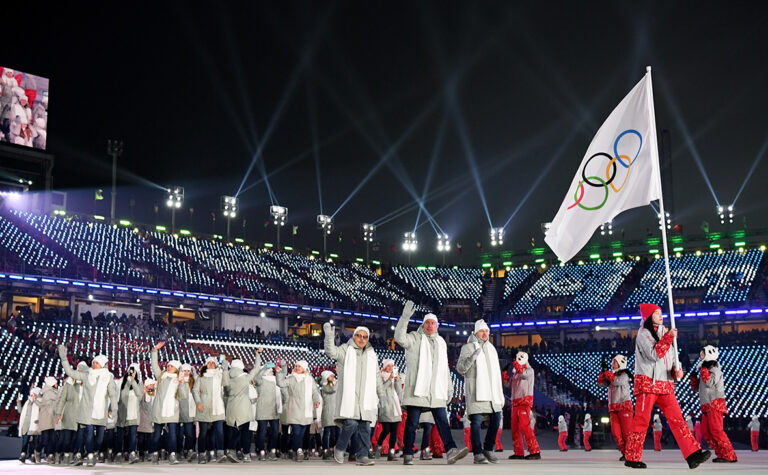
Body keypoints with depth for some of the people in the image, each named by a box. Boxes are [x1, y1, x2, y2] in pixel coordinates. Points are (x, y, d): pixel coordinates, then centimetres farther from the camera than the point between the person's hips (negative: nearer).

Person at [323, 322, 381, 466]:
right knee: (351, 423, -17)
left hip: (366, 396, 5)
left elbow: (377, 377, 26)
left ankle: (362, 455, 6)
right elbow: (331, 352, -14)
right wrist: (329, 337, -28)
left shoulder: (371, 354, 20)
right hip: (349, 394, -5)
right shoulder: (346, 350, 6)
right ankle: (339, 449, 5)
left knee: (365, 426, 0)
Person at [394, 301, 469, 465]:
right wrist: (405, 317, -28)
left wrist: (449, 388, 21)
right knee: (412, 423, -1)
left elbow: (445, 368, 26)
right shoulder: (415, 338, 4)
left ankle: (451, 451, -9)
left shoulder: (441, 342, 21)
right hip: (417, 389, -4)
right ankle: (408, 455, 4)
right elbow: (400, 337, -18)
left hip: (436, 391, 4)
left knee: (442, 421, -3)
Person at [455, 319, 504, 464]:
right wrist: (472, 358, -27)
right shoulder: (468, 347, -1)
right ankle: (478, 453, -6)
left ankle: (488, 449, 18)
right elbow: (460, 368, -9)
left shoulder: (491, 348, 19)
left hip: (492, 391, 7)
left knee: (496, 419, 4)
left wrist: (500, 394, 20)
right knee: (476, 421, -10)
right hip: (475, 390, -6)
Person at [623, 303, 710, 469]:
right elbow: (654, 354, -17)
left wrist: (677, 370, 1)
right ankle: (632, 457, 3)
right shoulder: (643, 334, -3)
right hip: (647, 383, -6)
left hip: (666, 385, 6)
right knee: (641, 420, -5)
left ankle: (693, 455, -13)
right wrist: (669, 337, -14)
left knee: (677, 419, -5)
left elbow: (672, 359, 22)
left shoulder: (665, 334, 20)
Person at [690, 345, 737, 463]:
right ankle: (721, 454, 5)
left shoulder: (715, 369, -4)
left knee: (716, 430, -16)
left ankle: (730, 456, -15)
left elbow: (710, 383, -20)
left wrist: (703, 370, -14)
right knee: (705, 431, 3)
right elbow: (697, 387, 28)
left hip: (715, 403, -9)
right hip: (707, 407, 9)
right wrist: (693, 377, 14)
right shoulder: (705, 370, 22)